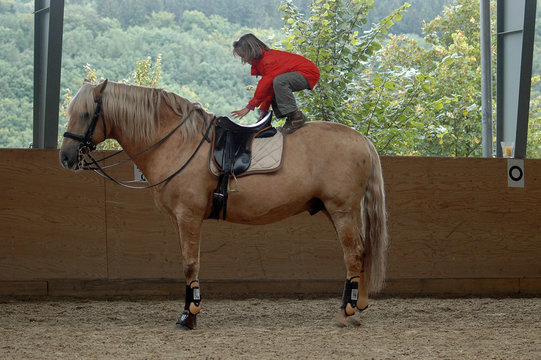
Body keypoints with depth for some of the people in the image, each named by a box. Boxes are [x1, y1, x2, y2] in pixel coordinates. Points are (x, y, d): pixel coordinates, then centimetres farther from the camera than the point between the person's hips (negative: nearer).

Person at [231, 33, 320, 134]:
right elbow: (267, 88, 10)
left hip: (309, 73, -11)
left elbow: (266, 84, -26)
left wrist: (250, 106, -23)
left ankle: (296, 117, -26)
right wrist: (264, 110, 3)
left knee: (279, 82, -33)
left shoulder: (269, 60, -22)